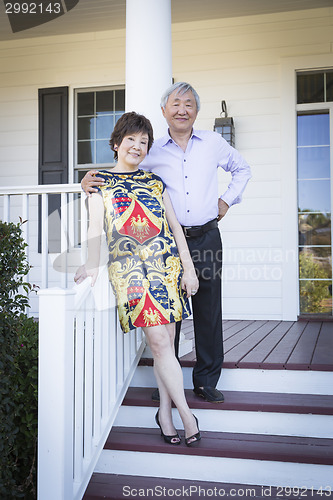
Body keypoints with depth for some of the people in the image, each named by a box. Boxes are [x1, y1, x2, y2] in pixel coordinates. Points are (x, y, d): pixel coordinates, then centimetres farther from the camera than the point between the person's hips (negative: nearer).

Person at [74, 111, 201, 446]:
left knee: (165, 341, 2)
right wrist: (93, 262, -18)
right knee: (159, 340, -9)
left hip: (167, 264, 3)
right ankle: (186, 413, 0)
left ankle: (165, 412, 15)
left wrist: (188, 267, 6)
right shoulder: (101, 181, 10)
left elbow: (174, 225, 14)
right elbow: (96, 226, -1)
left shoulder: (155, 181, 17)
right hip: (128, 266, -3)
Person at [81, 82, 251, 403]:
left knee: (209, 311, 5)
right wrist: (92, 182, -11)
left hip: (206, 237, 1)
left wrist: (228, 200, 12)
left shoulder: (213, 142, 9)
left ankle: (206, 381, 18)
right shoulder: (153, 151, 5)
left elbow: (242, 169, 25)